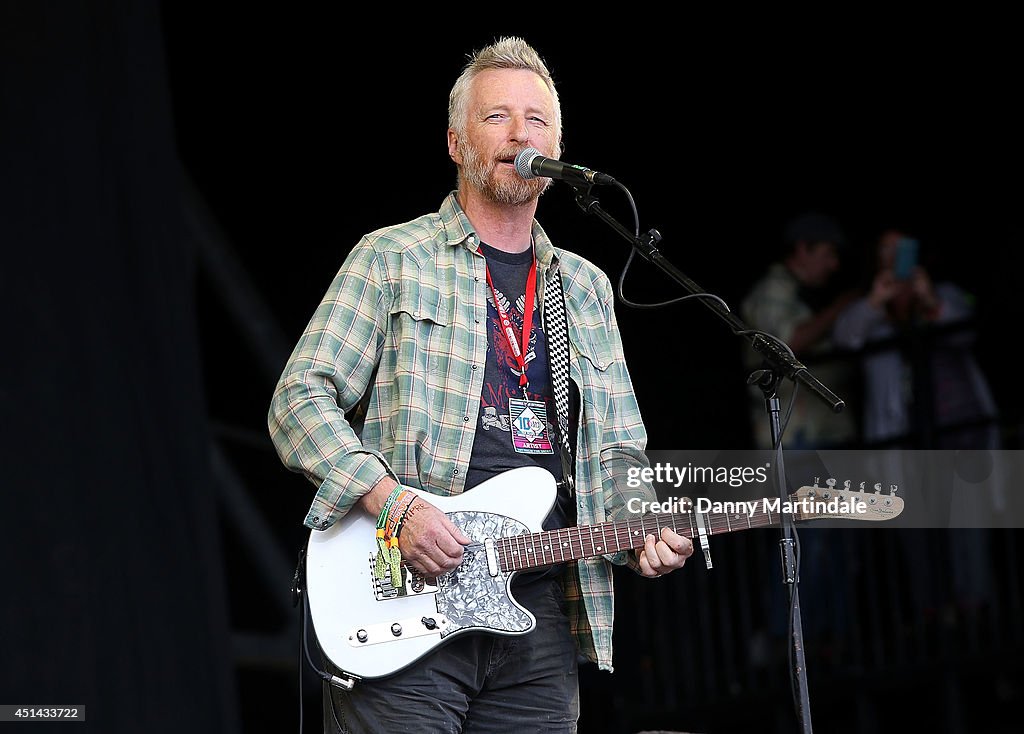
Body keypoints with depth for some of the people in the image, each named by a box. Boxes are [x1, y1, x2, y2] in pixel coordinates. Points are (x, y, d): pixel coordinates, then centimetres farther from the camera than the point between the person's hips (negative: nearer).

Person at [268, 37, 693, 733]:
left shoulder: (586, 288, 19)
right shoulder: (392, 259, 4)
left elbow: (619, 452, 21)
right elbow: (300, 400, -3)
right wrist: (392, 504, -16)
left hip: (542, 619, 5)